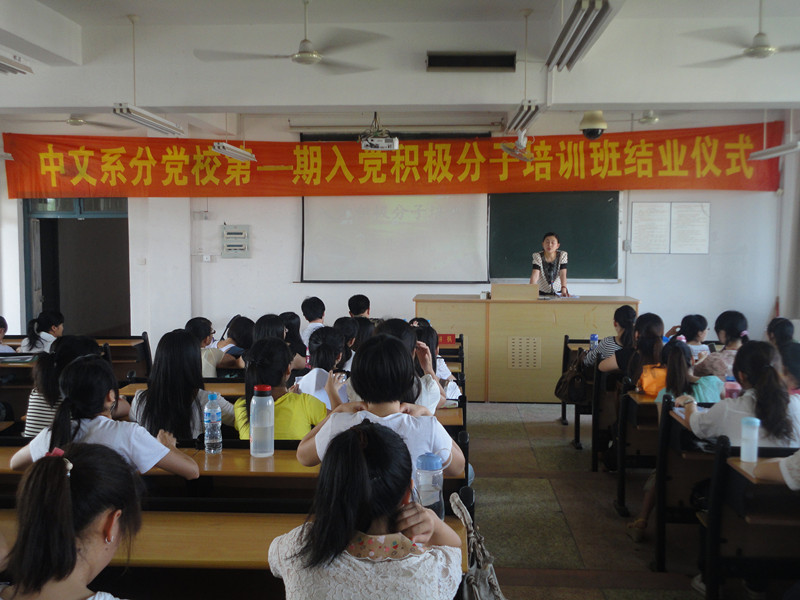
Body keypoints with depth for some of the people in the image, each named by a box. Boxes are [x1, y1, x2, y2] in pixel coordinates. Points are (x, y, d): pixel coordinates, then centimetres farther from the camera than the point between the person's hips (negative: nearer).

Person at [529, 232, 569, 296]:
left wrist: (564, 288, -29)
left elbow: (563, 274, -13)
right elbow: (535, 275, -20)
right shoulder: (538, 256, -10)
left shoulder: (562, 255, -5)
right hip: (542, 292, -1)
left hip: (558, 292, 1)